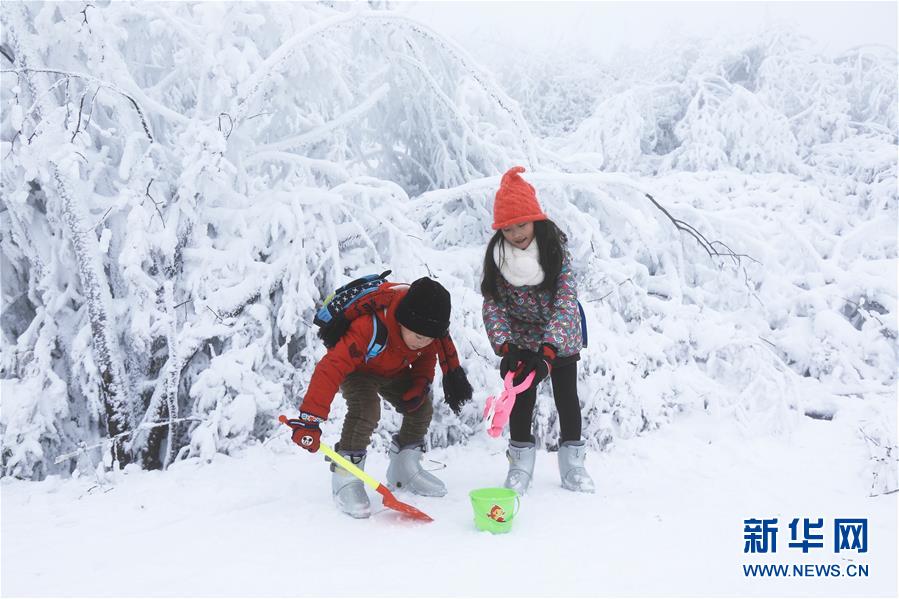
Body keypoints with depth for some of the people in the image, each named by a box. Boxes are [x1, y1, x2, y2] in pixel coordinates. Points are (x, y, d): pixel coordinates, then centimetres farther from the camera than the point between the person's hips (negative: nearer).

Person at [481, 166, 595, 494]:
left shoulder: (557, 251, -24)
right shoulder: (497, 256, -18)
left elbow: (566, 301, -30)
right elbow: (493, 304, -17)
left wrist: (548, 349, -41)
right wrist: (505, 346, -32)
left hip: (561, 337, -1)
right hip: (521, 337, 1)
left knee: (566, 395, 4)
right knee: (522, 395, -2)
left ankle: (573, 462, 17)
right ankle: (521, 461, 12)